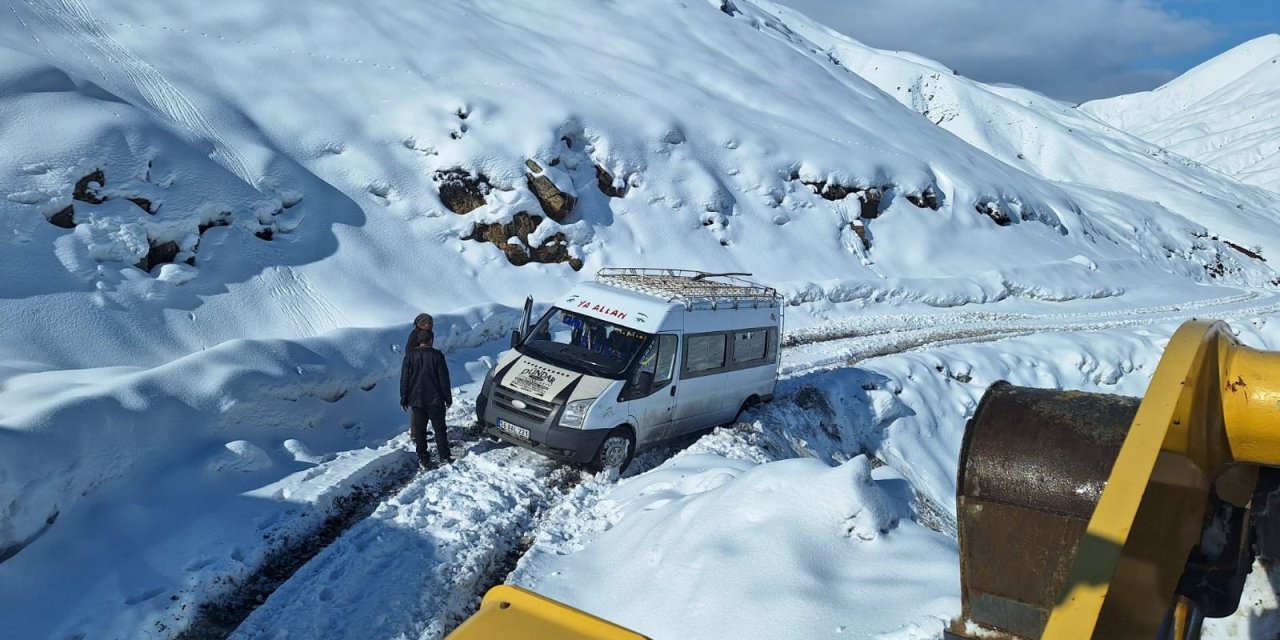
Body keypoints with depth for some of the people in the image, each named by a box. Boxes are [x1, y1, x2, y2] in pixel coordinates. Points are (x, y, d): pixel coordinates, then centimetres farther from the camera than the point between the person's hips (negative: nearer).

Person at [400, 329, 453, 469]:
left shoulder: (410, 356, -2)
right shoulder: (437, 355, -9)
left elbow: (404, 379, 1)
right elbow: (444, 379, -7)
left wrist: (404, 399, 9)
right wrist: (448, 398, 2)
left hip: (416, 400, 2)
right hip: (435, 400, -2)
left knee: (420, 431, 8)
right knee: (439, 429, 9)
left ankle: (423, 459, 8)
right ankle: (444, 456, 13)